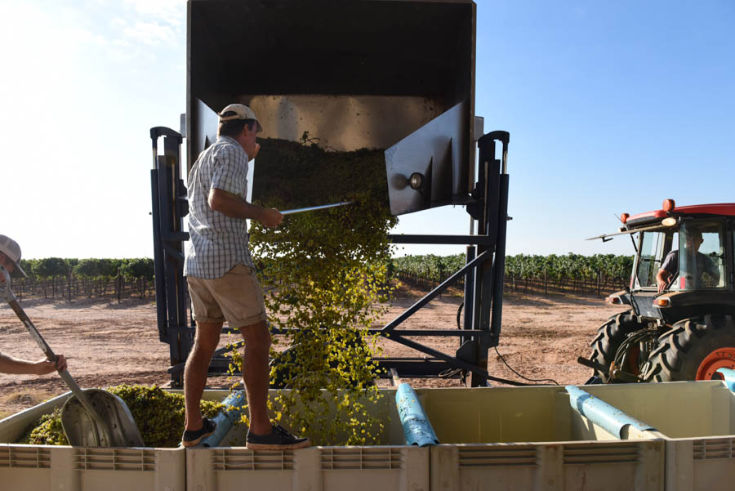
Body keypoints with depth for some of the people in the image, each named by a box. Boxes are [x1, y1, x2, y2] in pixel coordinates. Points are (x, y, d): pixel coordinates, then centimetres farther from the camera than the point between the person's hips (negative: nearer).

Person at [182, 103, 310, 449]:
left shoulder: (204, 156, 24)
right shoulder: (232, 152, -5)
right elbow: (219, 200, -20)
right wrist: (260, 213, -9)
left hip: (196, 262, 10)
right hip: (228, 261, -9)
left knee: (204, 342, 13)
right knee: (257, 340, -6)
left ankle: (193, 427, 20)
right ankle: (260, 430, -4)